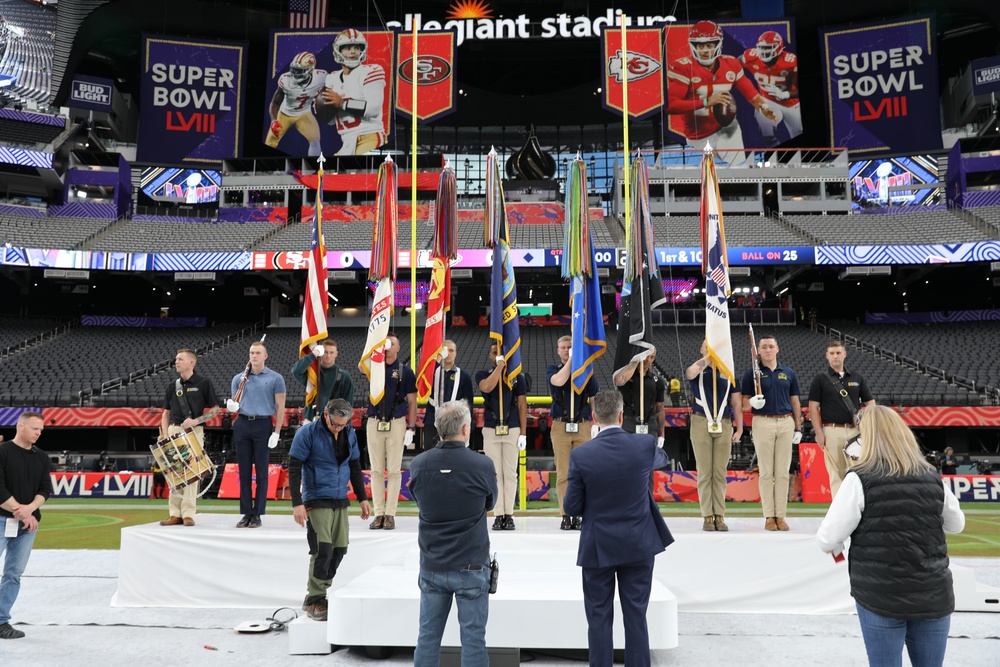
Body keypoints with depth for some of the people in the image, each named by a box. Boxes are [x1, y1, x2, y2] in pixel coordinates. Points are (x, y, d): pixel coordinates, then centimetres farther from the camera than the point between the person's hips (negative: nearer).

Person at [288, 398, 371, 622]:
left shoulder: (350, 434, 5)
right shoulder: (307, 433, -11)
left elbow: (355, 467, 16)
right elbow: (294, 468, -11)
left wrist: (362, 498, 14)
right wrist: (297, 503, -16)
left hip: (341, 501, 6)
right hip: (316, 501, -6)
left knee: (339, 549, 6)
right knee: (322, 549, -11)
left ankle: (320, 592, 22)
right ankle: (313, 600, 4)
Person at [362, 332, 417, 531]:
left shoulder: (405, 371, 3)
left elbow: (412, 402, 2)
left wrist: (410, 429, -4)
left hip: (396, 424, -2)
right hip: (374, 423, 2)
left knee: (394, 470, 1)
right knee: (376, 470, 5)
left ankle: (390, 514, 8)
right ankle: (379, 513, 11)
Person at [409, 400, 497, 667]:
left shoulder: (418, 464, -7)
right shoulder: (482, 466, -14)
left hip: (431, 567, 3)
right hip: (471, 567, -3)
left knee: (428, 636, 13)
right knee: (473, 638, 6)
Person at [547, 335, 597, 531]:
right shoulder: (552, 369, 7)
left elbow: (594, 398, 9)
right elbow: (559, 381, -15)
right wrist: (570, 360, -11)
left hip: (582, 426, 1)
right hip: (560, 426, -1)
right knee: (563, 473, -1)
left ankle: (578, 514, 6)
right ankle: (565, 515, 3)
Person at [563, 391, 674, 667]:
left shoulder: (581, 455, -15)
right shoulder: (646, 445, -10)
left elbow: (572, 507, -8)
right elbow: (662, 458, 17)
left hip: (598, 548, -2)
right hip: (638, 546, 2)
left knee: (599, 619, 9)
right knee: (636, 617, 12)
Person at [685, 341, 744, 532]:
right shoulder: (698, 371, 6)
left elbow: (737, 403, 10)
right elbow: (690, 373, -21)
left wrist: (739, 429, 3)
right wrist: (708, 356, -11)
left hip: (724, 425, 2)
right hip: (701, 423, -1)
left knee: (720, 472, 2)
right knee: (704, 472, 0)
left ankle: (720, 516, 7)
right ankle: (707, 516, 3)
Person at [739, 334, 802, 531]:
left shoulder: (788, 373, 12)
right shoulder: (752, 373, 3)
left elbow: (795, 402, 14)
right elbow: (744, 404, 1)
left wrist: (798, 428, 9)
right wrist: (753, 402, -21)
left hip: (786, 422, 3)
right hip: (763, 422, -2)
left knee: (783, 472, 4)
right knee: (766, 472, 1)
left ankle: (781, 515, 10)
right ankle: (769, 516, 6)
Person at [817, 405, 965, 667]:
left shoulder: (860, 480, -13)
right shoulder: (933, 479, 1)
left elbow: (828, 538, -13)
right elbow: (956, 524, 19)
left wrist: (835, 549, 9)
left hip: (880, 596, -4)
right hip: (934, 595, 4)